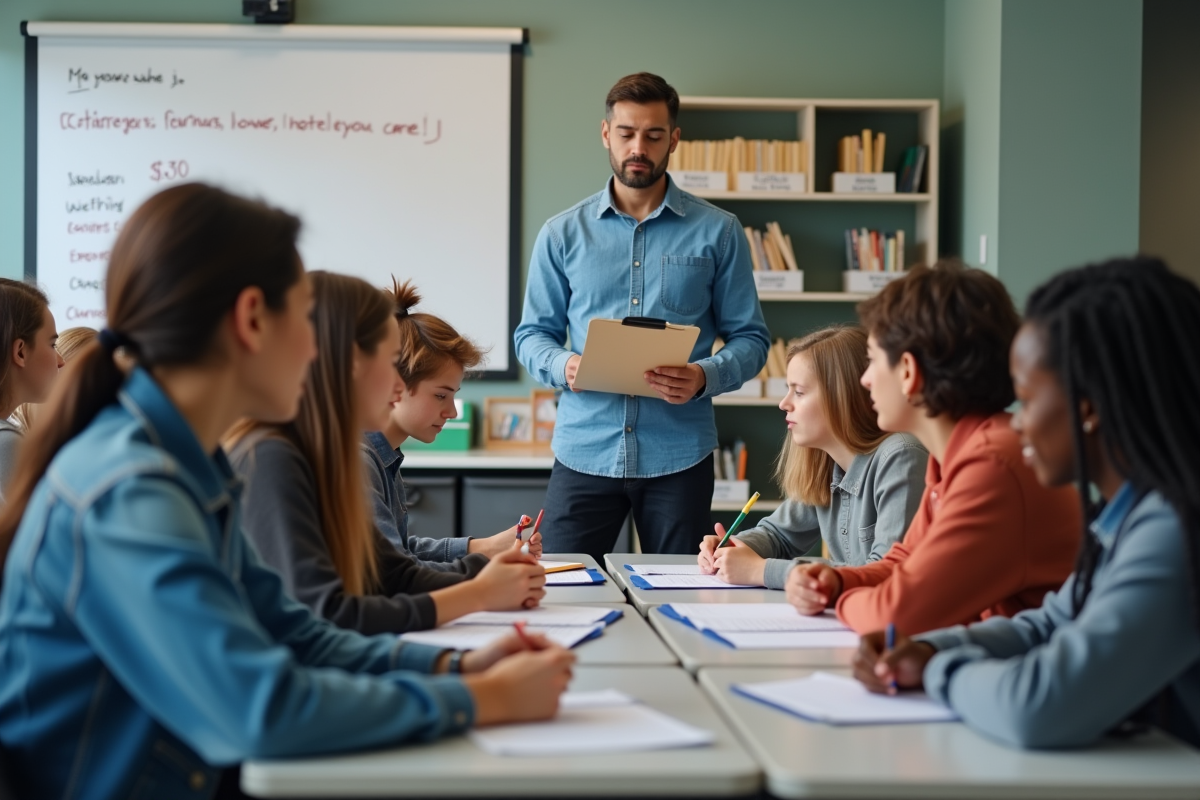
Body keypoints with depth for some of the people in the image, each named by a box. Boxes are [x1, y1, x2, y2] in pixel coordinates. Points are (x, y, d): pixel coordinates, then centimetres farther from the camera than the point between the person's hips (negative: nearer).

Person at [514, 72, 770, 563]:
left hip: (679, 455, 0)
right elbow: (533, 334, 10)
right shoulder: (563, 234, 7)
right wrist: (562, 366, -12)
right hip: (584, 453, 1)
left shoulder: (718, 232, 4)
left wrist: (704, 377, -16)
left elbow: (749, 338, 4)